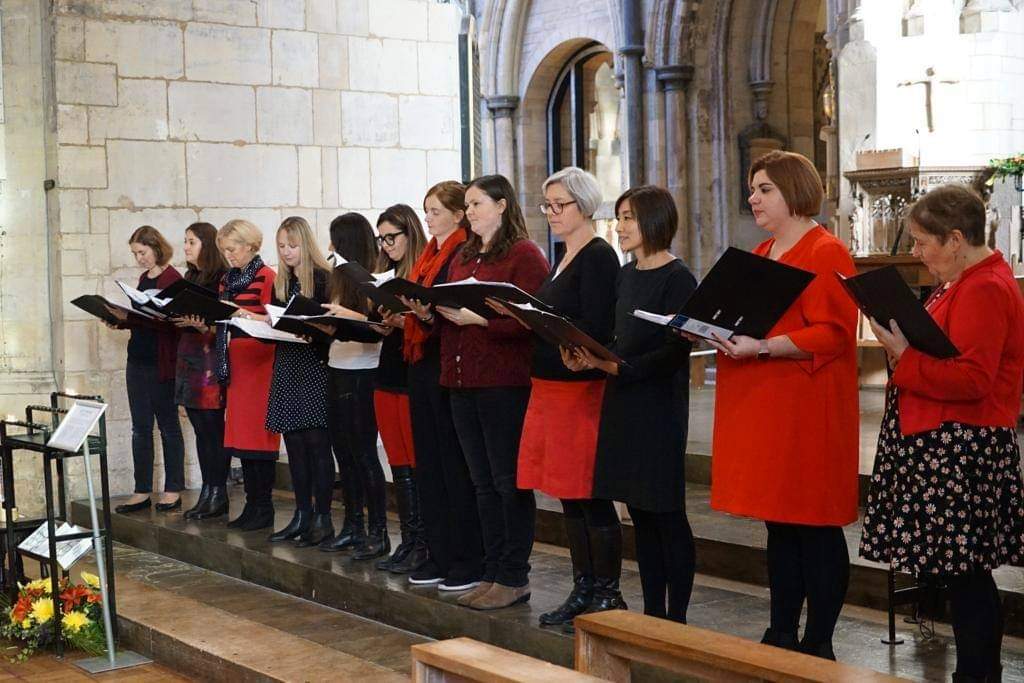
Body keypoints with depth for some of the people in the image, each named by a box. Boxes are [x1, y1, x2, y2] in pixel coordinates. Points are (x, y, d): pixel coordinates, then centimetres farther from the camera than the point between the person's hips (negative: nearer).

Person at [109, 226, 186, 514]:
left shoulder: (172, 278, -11)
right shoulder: (144, 278, 14)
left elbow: (170, 322, -20)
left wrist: (130, 317, -23)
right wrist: (121, 320, 0)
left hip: (161, 362, -8)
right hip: (138, 358, 8)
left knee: (168, 425, 2)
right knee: (140, 428, 8)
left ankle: (173, 490, 11)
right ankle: (142, 491, 13)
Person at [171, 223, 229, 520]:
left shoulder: (222, 278, -8)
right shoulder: (190, 278, 18)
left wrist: (202, 325, -28)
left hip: (211, 356, -8)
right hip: (188, 355, 8)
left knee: (212, 426, -5)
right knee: (200, 428, 9)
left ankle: (219, 495, 1)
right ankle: (207, 492, 14)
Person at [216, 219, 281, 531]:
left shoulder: (266, 277, -7)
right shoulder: (228, 280, 17)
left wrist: (248, 316, -25)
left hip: (259, 362, -8)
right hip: (235, 362, 8)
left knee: (258, 433, -5)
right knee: (240, 432, 7)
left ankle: (264, 508, 1)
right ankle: (252, 505, 14)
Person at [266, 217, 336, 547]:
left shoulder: (323, 278, -6)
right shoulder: (281, 281, 15)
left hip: (315, 368, -7)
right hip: (287, 368, 7)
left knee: (316, 442, -6)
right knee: (294, 443, 8)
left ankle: (323, 519, 0)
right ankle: (302, 516, 15)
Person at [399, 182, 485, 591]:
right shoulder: (428, 256, 18)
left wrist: (429, 315, -30)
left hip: (449, 369, -9)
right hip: (422, 364, 9)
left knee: (456, 465, -4)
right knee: (429, 462, 11)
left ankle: (468, 561, 3)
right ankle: (439, 556, 19)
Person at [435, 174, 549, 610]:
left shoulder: (524, 255, -6)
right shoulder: (463, 259, 19)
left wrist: (478, 317, -22)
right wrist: (434, 309, 0)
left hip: (504, 383, -8)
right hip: (462, 382, 8)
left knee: (509, 482, -2)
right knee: (483, 483, 12)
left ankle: (514, 578, 6)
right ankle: (493, 574, 20)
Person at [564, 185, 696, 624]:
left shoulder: (677, 278, -10)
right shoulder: (626, 276, 13)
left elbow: (676, 352, -17)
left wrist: (619, 368, -24)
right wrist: (590, 358, -3)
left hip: (660, 407, -8)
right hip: (623, 403, 8)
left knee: (667, 513, -1)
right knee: (640, 513, 12)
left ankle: (676, 617, 8)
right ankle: (653, 610, 20)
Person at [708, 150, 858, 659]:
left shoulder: (825, 253, -8)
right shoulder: (761, 254, 18)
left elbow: (833, 333, -17)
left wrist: (762, 348, -24)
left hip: (805, 412, -8)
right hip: (759, 408, 8)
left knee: (814, 527, -2)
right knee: (778, 523, 13)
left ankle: (819, 643, 6)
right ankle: (782, 633, 21)